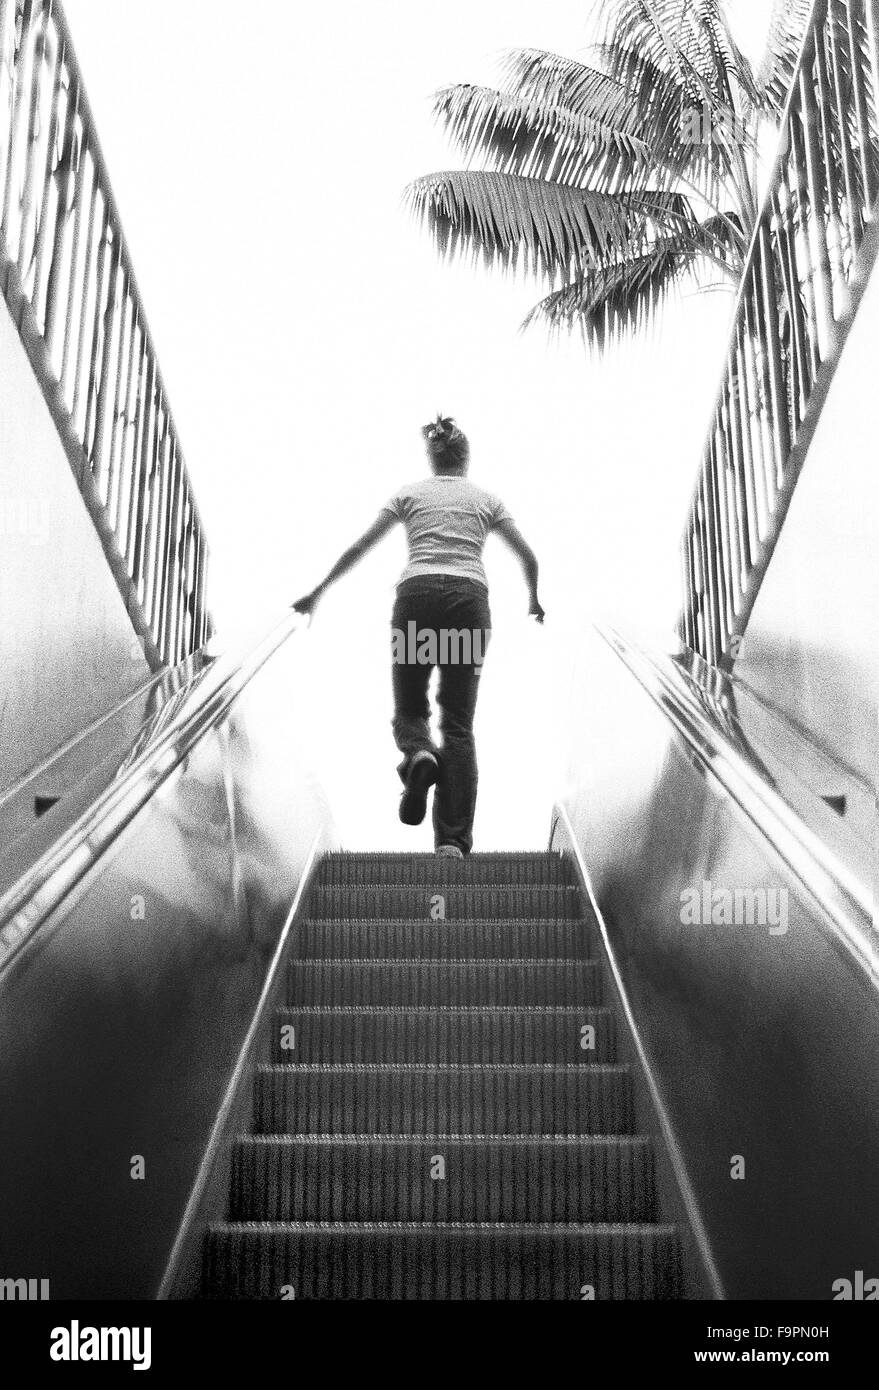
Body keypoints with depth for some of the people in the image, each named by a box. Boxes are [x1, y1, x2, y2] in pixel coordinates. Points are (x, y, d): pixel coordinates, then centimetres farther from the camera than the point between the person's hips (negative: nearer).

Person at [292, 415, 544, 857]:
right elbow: (528, 557, 16)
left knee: (409, 708, 13)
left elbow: (359, 547, 13)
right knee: (458, 723, 2)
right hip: (469, 598, 1)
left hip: (417, 593, 0)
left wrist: (319, 590, 21)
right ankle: (453, 840, -8)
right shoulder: (486, 498, 19)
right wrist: (534, 601, 34)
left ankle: (420, 755, -25)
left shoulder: (409, 493, 17)